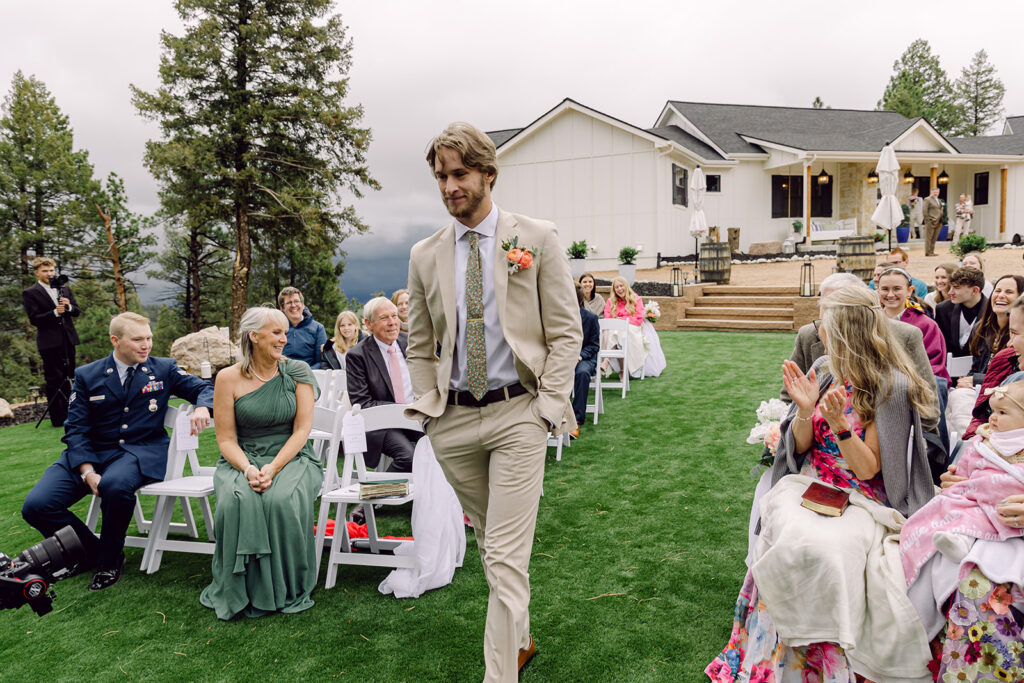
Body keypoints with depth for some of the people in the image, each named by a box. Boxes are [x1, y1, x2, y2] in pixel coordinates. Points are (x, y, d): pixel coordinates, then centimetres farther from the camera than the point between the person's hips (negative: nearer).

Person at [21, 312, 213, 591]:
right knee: (36, 505, -17)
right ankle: (92, 551, 8)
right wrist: (87, 472, -15)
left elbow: (204, 388, 9)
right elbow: (76, 429, 1)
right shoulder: (87, 376, 7)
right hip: (91, 452, 3)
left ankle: (109, 560, -10)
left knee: (115, 484, -37)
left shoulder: (163, 369, 7)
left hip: (142, 450, -2)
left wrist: (202, 407, -18)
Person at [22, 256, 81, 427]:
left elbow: (77, 312, 12)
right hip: (49, 342, -5)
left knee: (68, 378, 12)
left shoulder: (65, 289, 14)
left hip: (68, 340, 5)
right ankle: (58, 418, 2)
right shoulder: (30, 294, -2)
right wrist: (55, 313, -21)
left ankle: (69, 415, 22)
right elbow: (34, 319, -9)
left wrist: (69, 306, -10)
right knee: (53, 381, -3)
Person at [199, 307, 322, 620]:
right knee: (237, 499, -31)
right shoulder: (228, 378, 0)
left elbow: (302, 429, -4)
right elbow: (226, 439, 0)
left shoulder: (297, 371, 1)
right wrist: (248, 469, -20)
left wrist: (274, 468, -18)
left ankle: (286, 591, -12)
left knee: (283, 498, -32)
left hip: (292, 456, 0)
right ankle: (239, 591, -12)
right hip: (243, 459, 1)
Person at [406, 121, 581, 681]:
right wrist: (428, 407, 3)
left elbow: (566, 332, -1)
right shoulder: (425, 256, 8)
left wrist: (547, 406, -8)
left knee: (507, 557, -7)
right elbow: (420, 346, 15)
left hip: (517, 413, -3)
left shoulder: (537, 240, -1)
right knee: (489, 544, 17)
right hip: (452, 420, 4)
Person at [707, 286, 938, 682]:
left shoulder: (892, 387, -8)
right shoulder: (823, 370, 8)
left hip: (862, 500, -4)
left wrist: (839, 424, -26)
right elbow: (799, 448, 9)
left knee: (825, 547, -33)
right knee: (791, 537, -27)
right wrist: (805, 410, -10)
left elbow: (867, 470, -11)